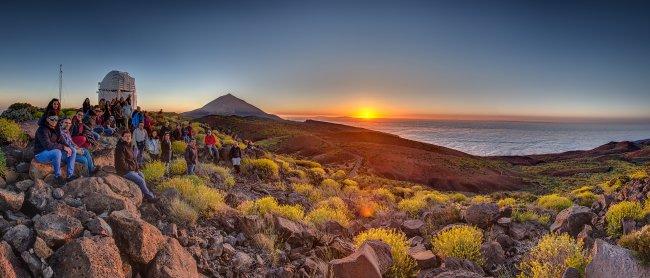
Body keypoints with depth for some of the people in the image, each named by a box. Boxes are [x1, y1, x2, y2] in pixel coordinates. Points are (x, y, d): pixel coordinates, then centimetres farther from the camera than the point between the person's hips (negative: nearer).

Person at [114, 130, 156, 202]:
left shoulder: (129, 146, 10)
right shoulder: (120, 147, -20)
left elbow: (133, 158, 19)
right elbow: (121, 163, -24)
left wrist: (137, 167, 8)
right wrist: (131, 168, -15)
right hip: (124, 171, -9)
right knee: (140, 180, -11)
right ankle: (149, 196, 0)